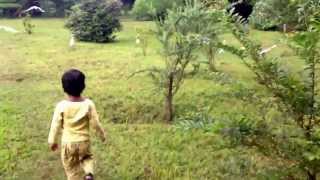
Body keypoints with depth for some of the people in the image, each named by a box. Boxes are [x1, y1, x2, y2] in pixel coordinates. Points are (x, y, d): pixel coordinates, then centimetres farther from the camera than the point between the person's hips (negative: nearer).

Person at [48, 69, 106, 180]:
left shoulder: (61, 106, -16)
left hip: (68, 142, -1)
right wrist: (102, 135, 10)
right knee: (87, 157, 27)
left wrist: (52, 141, 8)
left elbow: (55, 125, -7)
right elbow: (95, 123, -8)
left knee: (71, 168, 17)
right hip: (83, 141, 1)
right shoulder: (88, 104, -15)